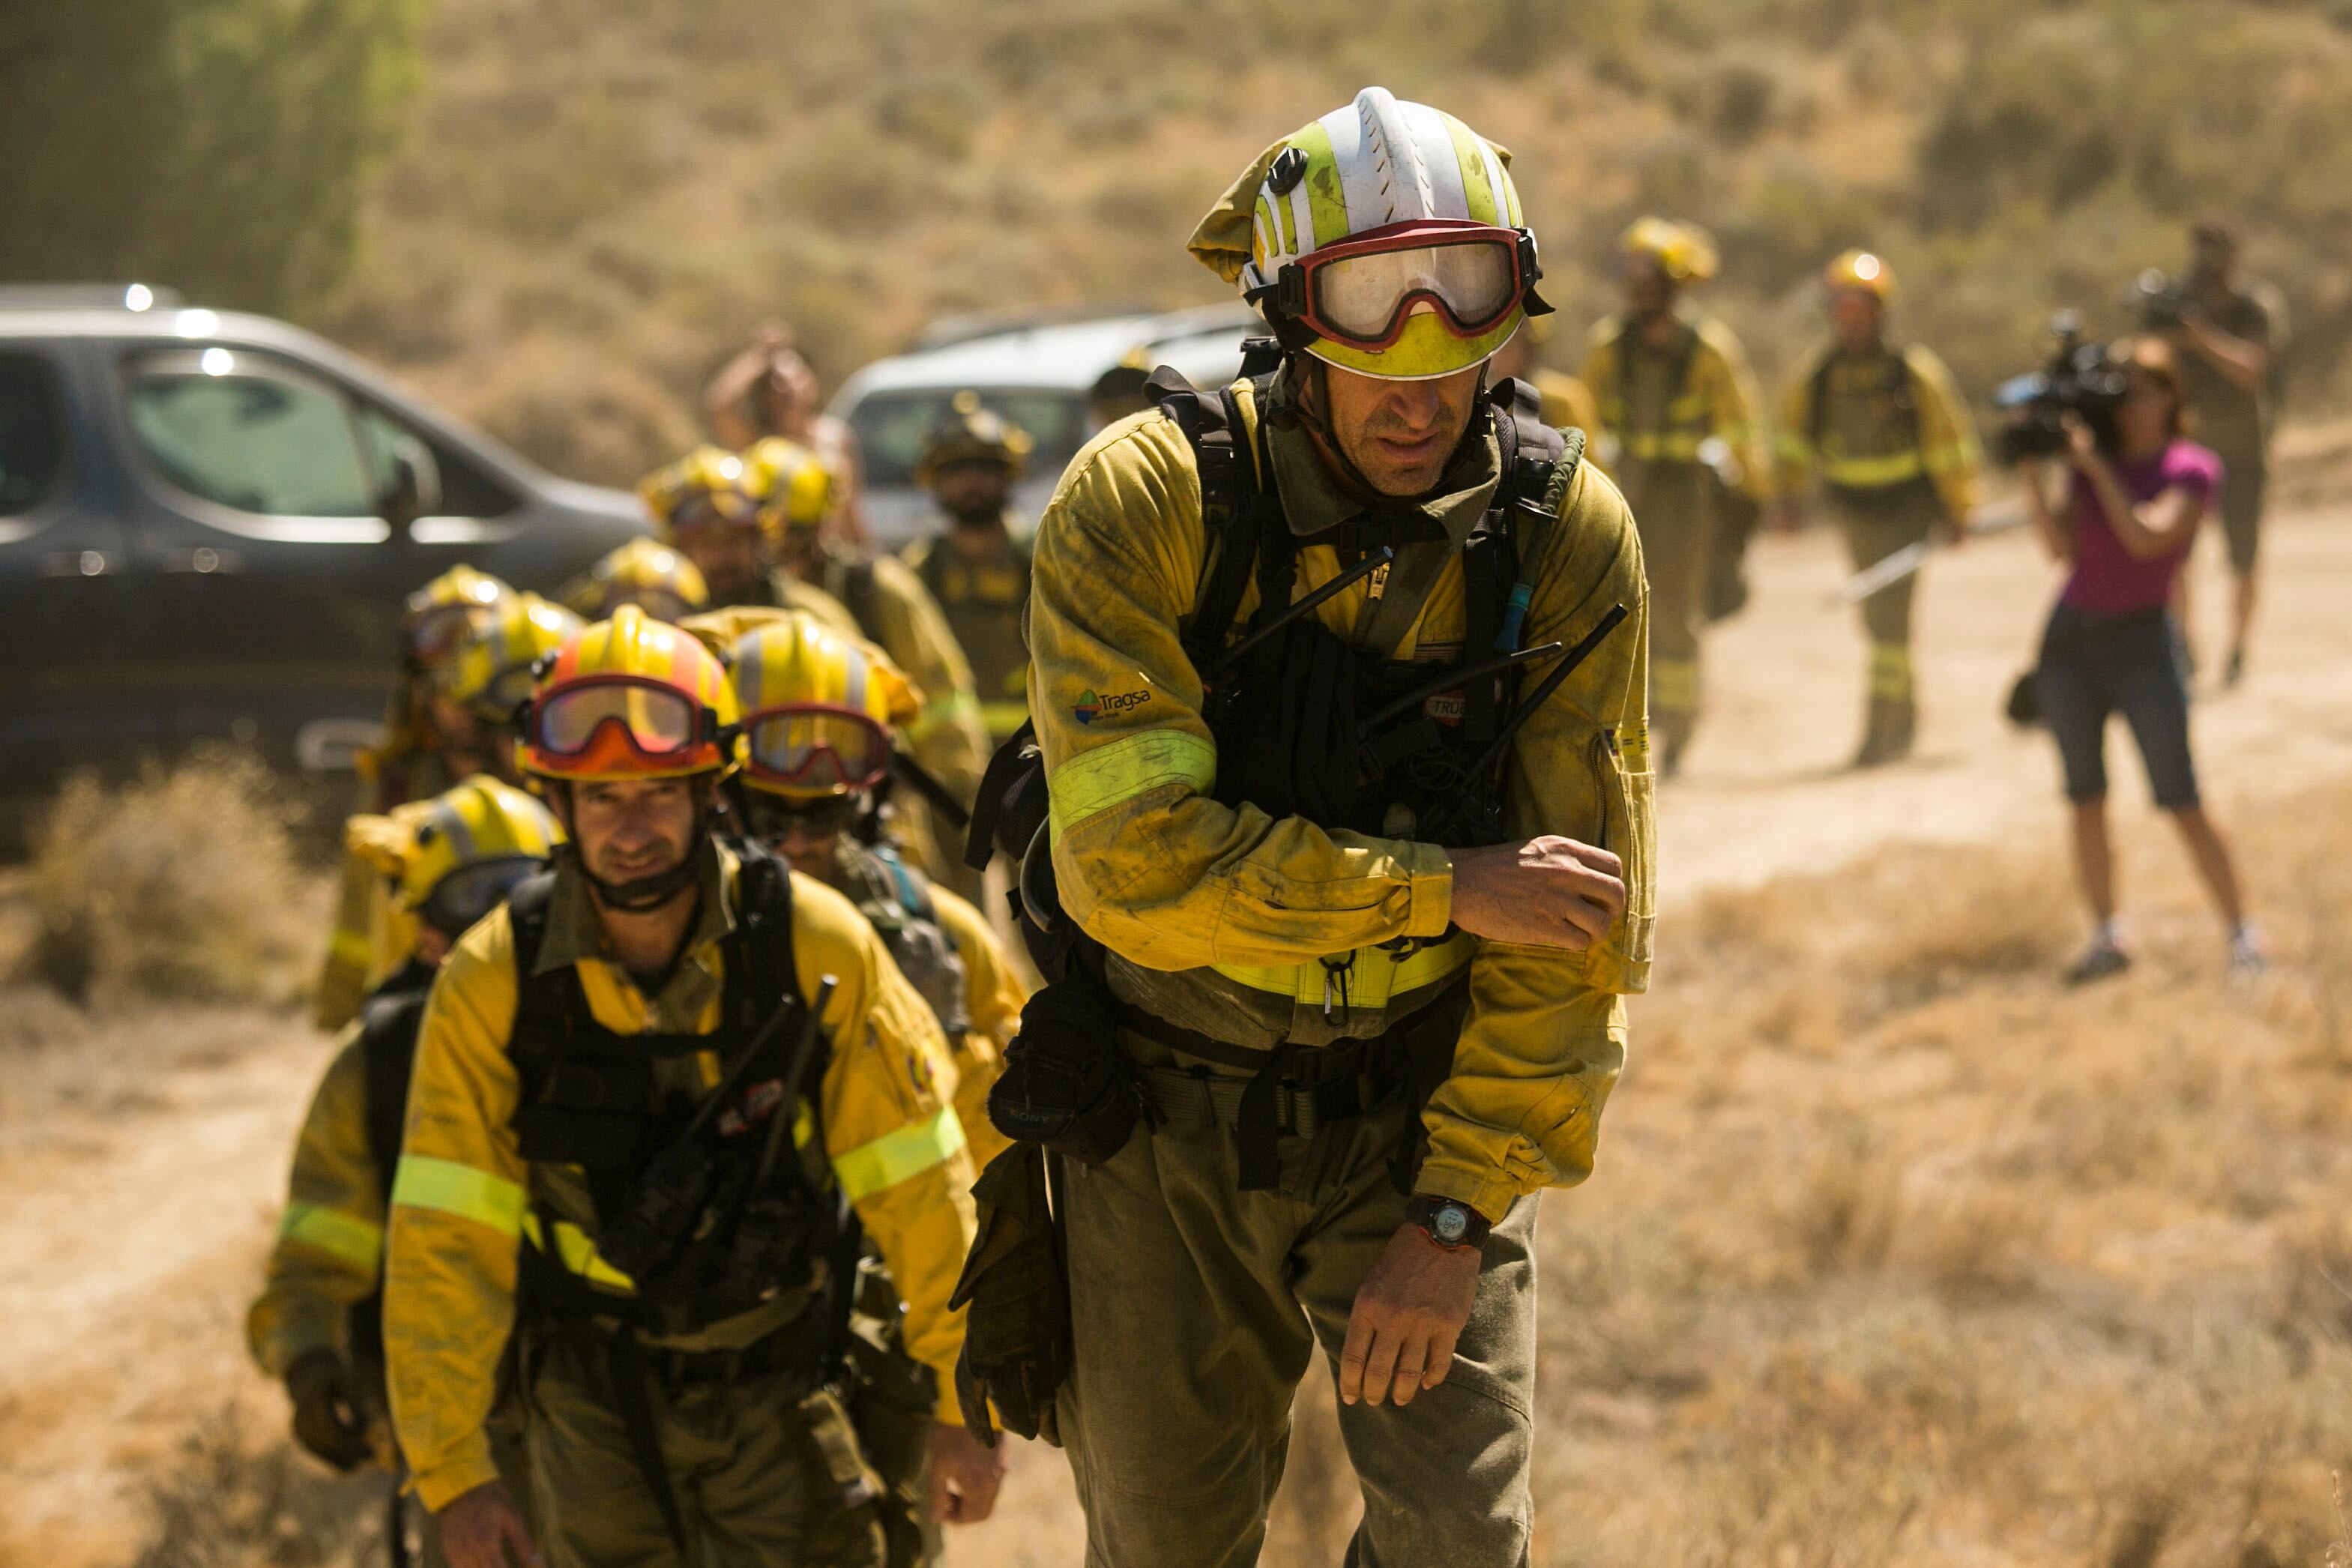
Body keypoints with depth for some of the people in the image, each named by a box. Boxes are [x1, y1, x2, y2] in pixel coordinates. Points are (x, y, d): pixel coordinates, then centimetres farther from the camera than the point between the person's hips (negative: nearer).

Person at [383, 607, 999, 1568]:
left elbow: (919, 1187, -9)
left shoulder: (818, 946, -15)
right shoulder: (491, 983, -15)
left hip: (779, 1384, 0)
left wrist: (964, 1406, -6)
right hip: (597, 1397, 0)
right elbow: (445, 1244, -13)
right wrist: (453, 1471, -15)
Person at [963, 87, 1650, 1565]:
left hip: (1421, 1112, 1)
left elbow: (1578, 922, -11)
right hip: (1165, 1118, 0)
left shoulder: (1570, 541, -13)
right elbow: (1135, 861, -27)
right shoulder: (1139, 508, -19)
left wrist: (1456, 1212, -15)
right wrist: (1443, 888, -26)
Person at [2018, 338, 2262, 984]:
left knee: (2180, 802, -9)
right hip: (2070, 641, 5)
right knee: (2086, 798, 4)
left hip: (2142, 644, -5)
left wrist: (2096, 466, -19)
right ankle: (2107, 938, 11)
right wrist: (2033, 474, -15)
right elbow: (2062, 546, -3)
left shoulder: (2192, 469, -5)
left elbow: (2147, 537, -20)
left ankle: (2242, 936, -3)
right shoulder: (2094, 457, 8)